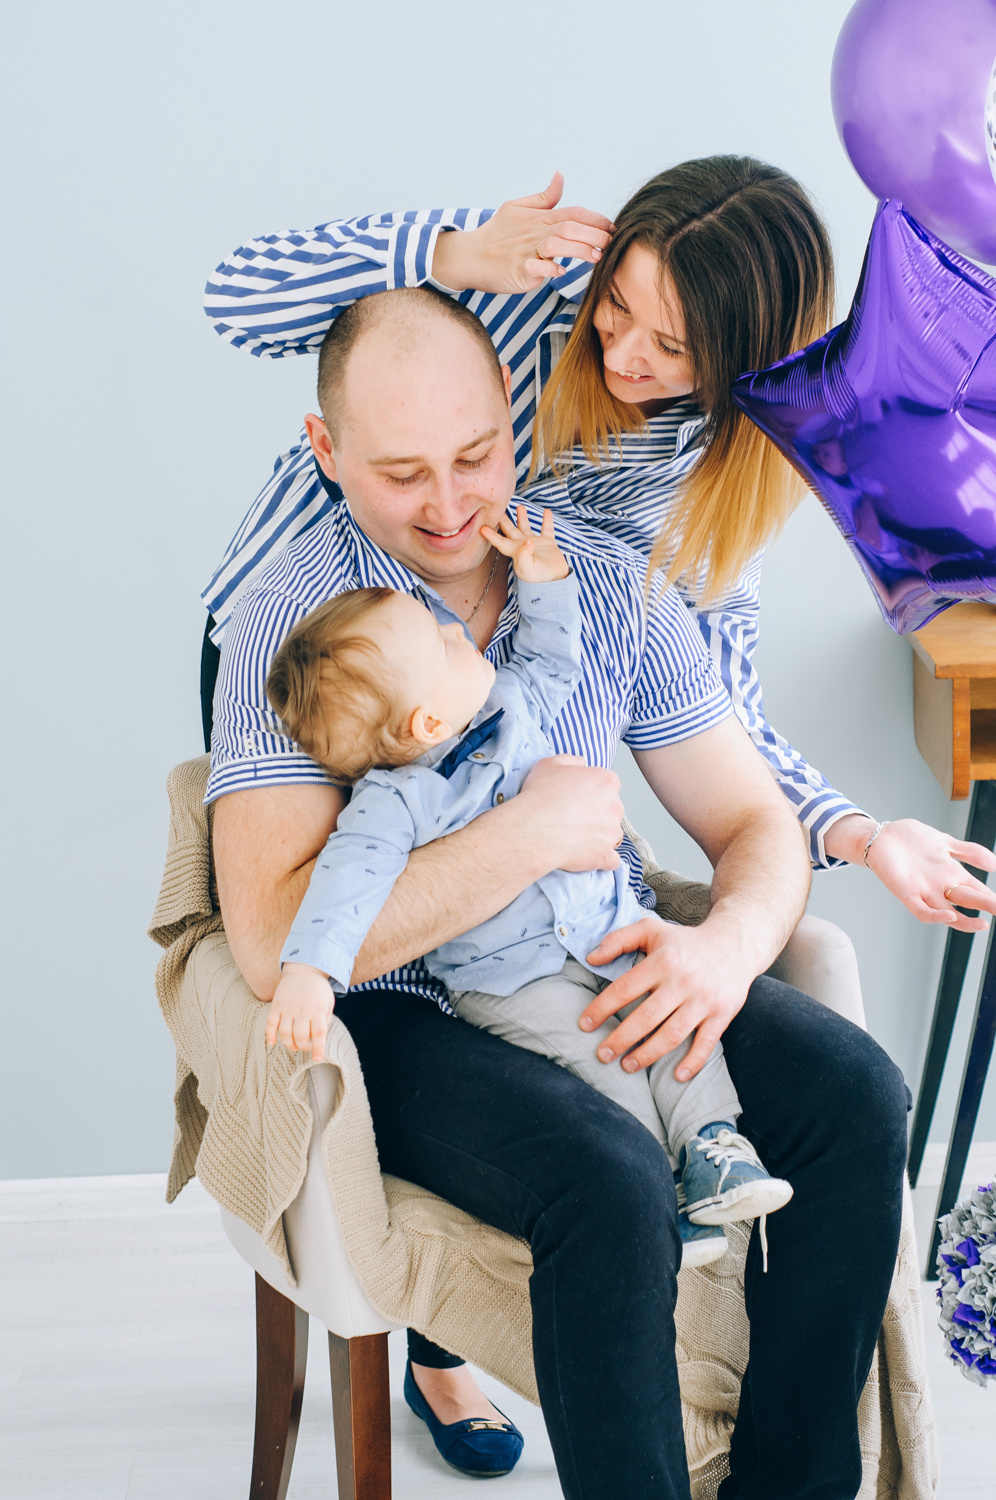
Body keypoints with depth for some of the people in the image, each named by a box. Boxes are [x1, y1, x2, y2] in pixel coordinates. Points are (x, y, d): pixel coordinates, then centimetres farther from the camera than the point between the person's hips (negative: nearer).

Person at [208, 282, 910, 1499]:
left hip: (602, 976, 5)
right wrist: (535, 833, -23)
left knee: (853, 1092, -19)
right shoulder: (293, 621, -13)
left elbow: (756, 825, 5)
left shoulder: (608, 585, 3)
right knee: (612, 1182, -33)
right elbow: (275, 944, -24)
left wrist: (731, 944, -19)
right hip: (402, 1018, -5)